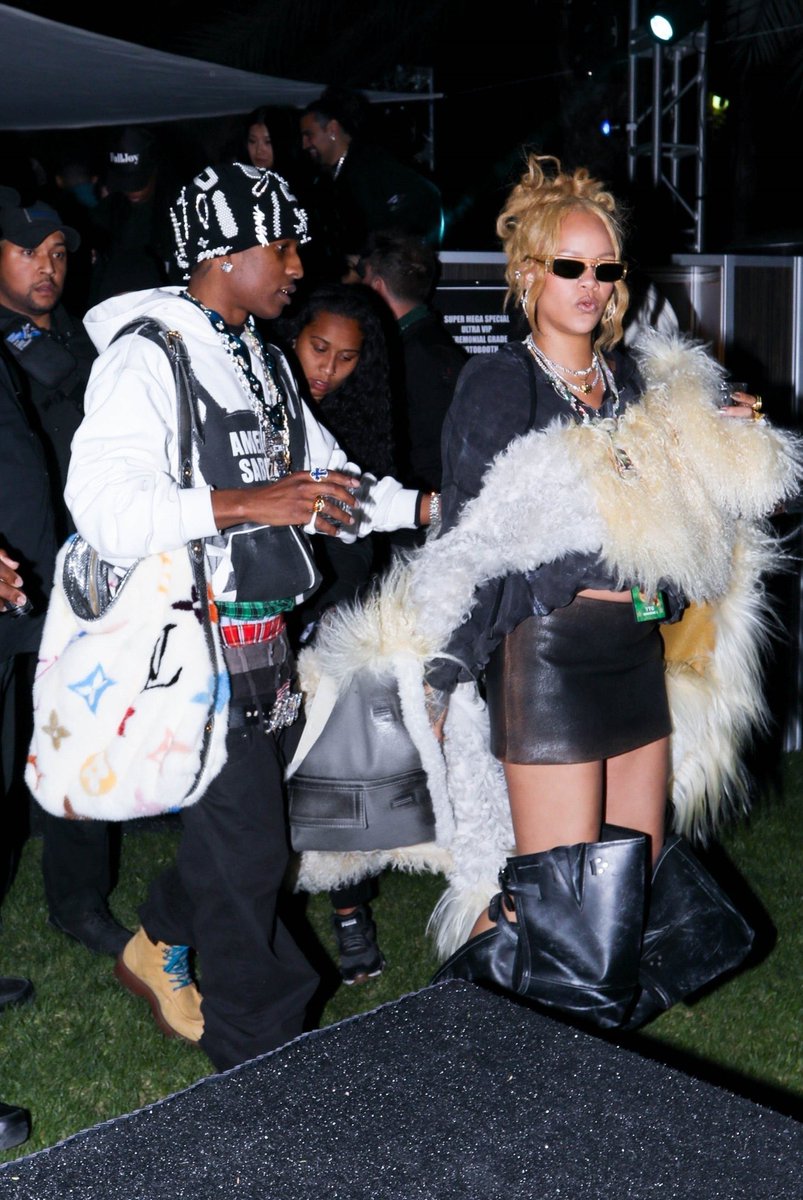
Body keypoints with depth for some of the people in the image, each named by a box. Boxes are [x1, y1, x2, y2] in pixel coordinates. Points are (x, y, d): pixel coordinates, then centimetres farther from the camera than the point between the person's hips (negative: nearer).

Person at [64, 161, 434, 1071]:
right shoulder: (148, 355, -13)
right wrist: (249, 504, -29)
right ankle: (260, 1057, 18)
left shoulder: (261, 358, 15)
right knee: (247, 845, 0)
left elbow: (322, 476, 22)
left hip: (265, 636, 9)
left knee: (241, 825, 18)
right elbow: (102, 507, -24)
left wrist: (428, 504, 11)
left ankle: (160, 947, 44)